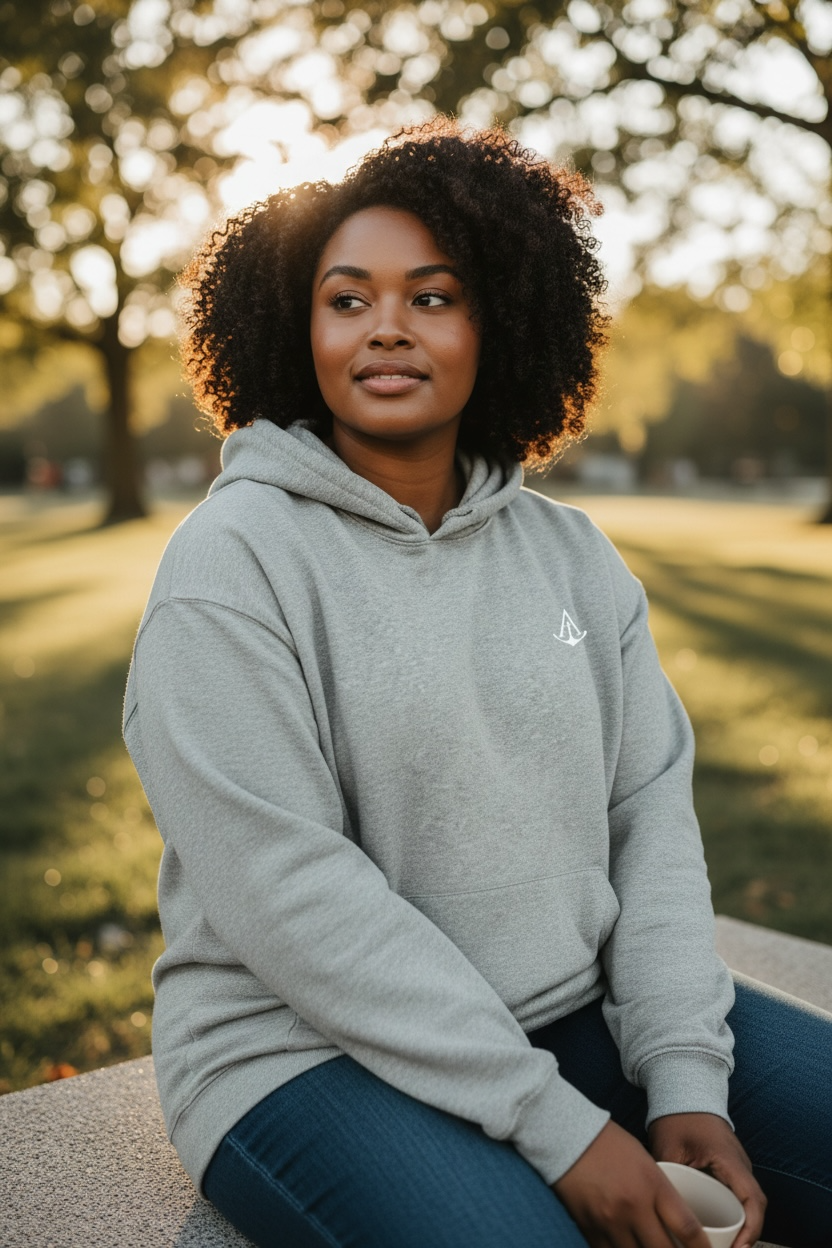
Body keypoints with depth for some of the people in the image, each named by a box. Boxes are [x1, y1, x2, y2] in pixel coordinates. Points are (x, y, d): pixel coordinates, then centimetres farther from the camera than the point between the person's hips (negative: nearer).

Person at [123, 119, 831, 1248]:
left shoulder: (570, 553, 7)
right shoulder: (236, 561, -11)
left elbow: (652, 811, 4)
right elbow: (288, 892, -18)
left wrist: (685, 1081, -8)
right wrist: (555, 1125, -18)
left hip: (584, 1011, 6)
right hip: (313, 1048, -5)